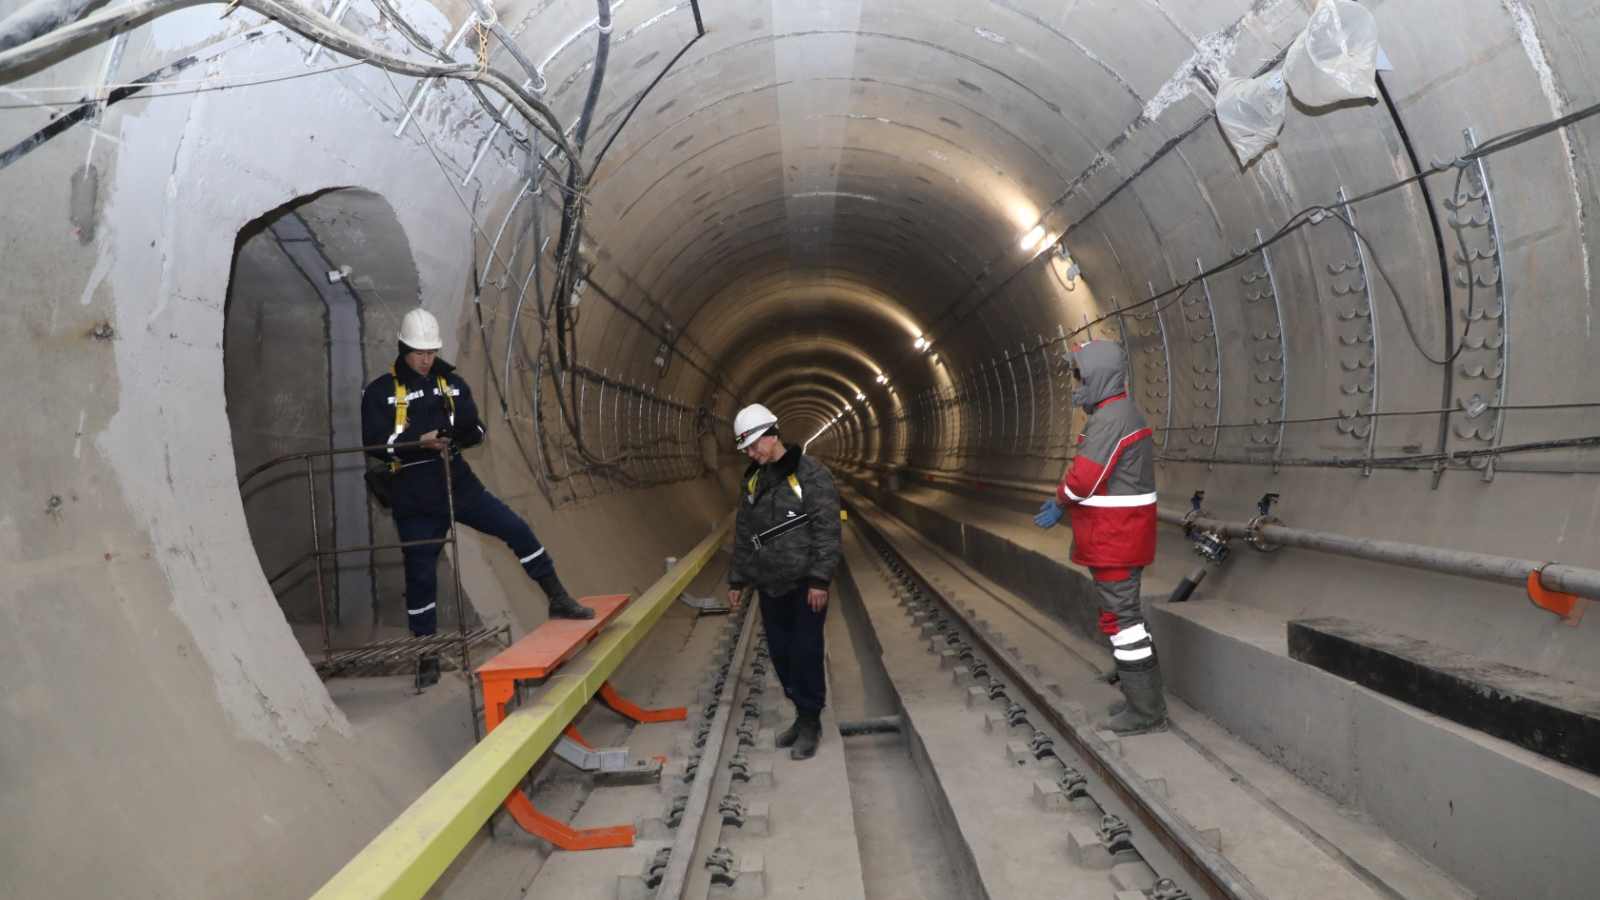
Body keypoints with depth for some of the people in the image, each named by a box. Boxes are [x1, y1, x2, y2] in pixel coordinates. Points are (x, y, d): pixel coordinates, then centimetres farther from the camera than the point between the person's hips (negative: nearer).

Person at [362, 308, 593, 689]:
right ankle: (426, 654, 17)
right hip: (415, 500, -3)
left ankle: (558, 600, 7)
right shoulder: (381, 392, -3)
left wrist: (463, 430, -20)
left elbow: (476, 431, 4)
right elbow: (376, 443, -11)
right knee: (420, 575, 3)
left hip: (460, 486, 3)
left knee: (517, 531, -5)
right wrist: (420, 441, -24)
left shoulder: (452, 383, 7)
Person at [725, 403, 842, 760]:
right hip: (770, 586, 6)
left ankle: (810, 721, 13)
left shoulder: (812, 473, -11)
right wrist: (737, 578, 13)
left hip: (806, 584, -6)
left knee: (805, 651, -2)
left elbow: (827, 531, -14)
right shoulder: (751, 480, 9)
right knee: (780, 652, 10)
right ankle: (802, 713, 25)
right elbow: (743, 534, 15)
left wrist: (820, 578, -18)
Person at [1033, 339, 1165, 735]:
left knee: (1120, 616, -5)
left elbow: (1085, 477, -23)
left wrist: (1060, 502, -5)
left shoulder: (1111, 419, -19)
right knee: (1125, 613, 18)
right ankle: (1145, 698, 28)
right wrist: (1062, 500, 8)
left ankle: (1145, 713, 1)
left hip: (1115, 538, -11)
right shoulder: (1120, 413, 16)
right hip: (1122, 535, 11)